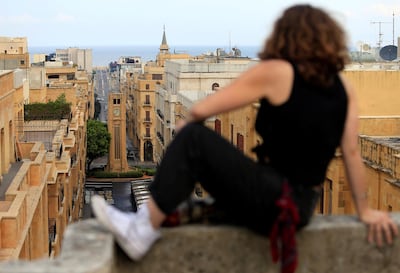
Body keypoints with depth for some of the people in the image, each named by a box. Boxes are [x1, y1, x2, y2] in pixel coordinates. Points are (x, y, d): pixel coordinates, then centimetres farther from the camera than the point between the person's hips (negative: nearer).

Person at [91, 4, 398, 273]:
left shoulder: (275, 72, -9)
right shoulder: (343, 87, 6)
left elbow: (201, 111, -6)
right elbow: (352, 153, 5)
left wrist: (186, 126, 15)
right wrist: (365, 210, 13)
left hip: (269, 200, -7)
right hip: (300, 207, 7)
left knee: (194, 139, -7)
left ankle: (143, 230, -7)